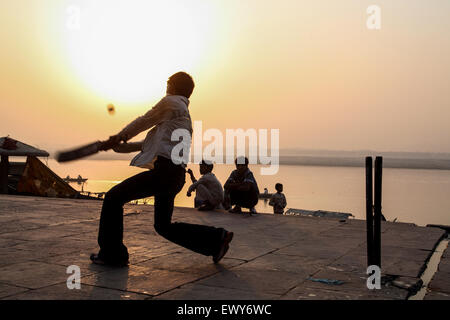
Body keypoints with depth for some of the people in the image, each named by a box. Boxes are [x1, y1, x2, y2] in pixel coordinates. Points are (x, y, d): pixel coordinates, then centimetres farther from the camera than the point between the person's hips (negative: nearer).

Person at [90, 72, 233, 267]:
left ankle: (112, 254, 5)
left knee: (113, 198, -1)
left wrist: (121, 135, 25)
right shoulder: (184, 115, 28)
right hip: (176, 174, 10)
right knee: (164, 226, 19)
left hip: (163, 170, -10)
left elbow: (143, 122, 8)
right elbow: (155, 143, 29)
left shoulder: (170, 102, 1)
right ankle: (217, 238, 16)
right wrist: (122, 146, 25)